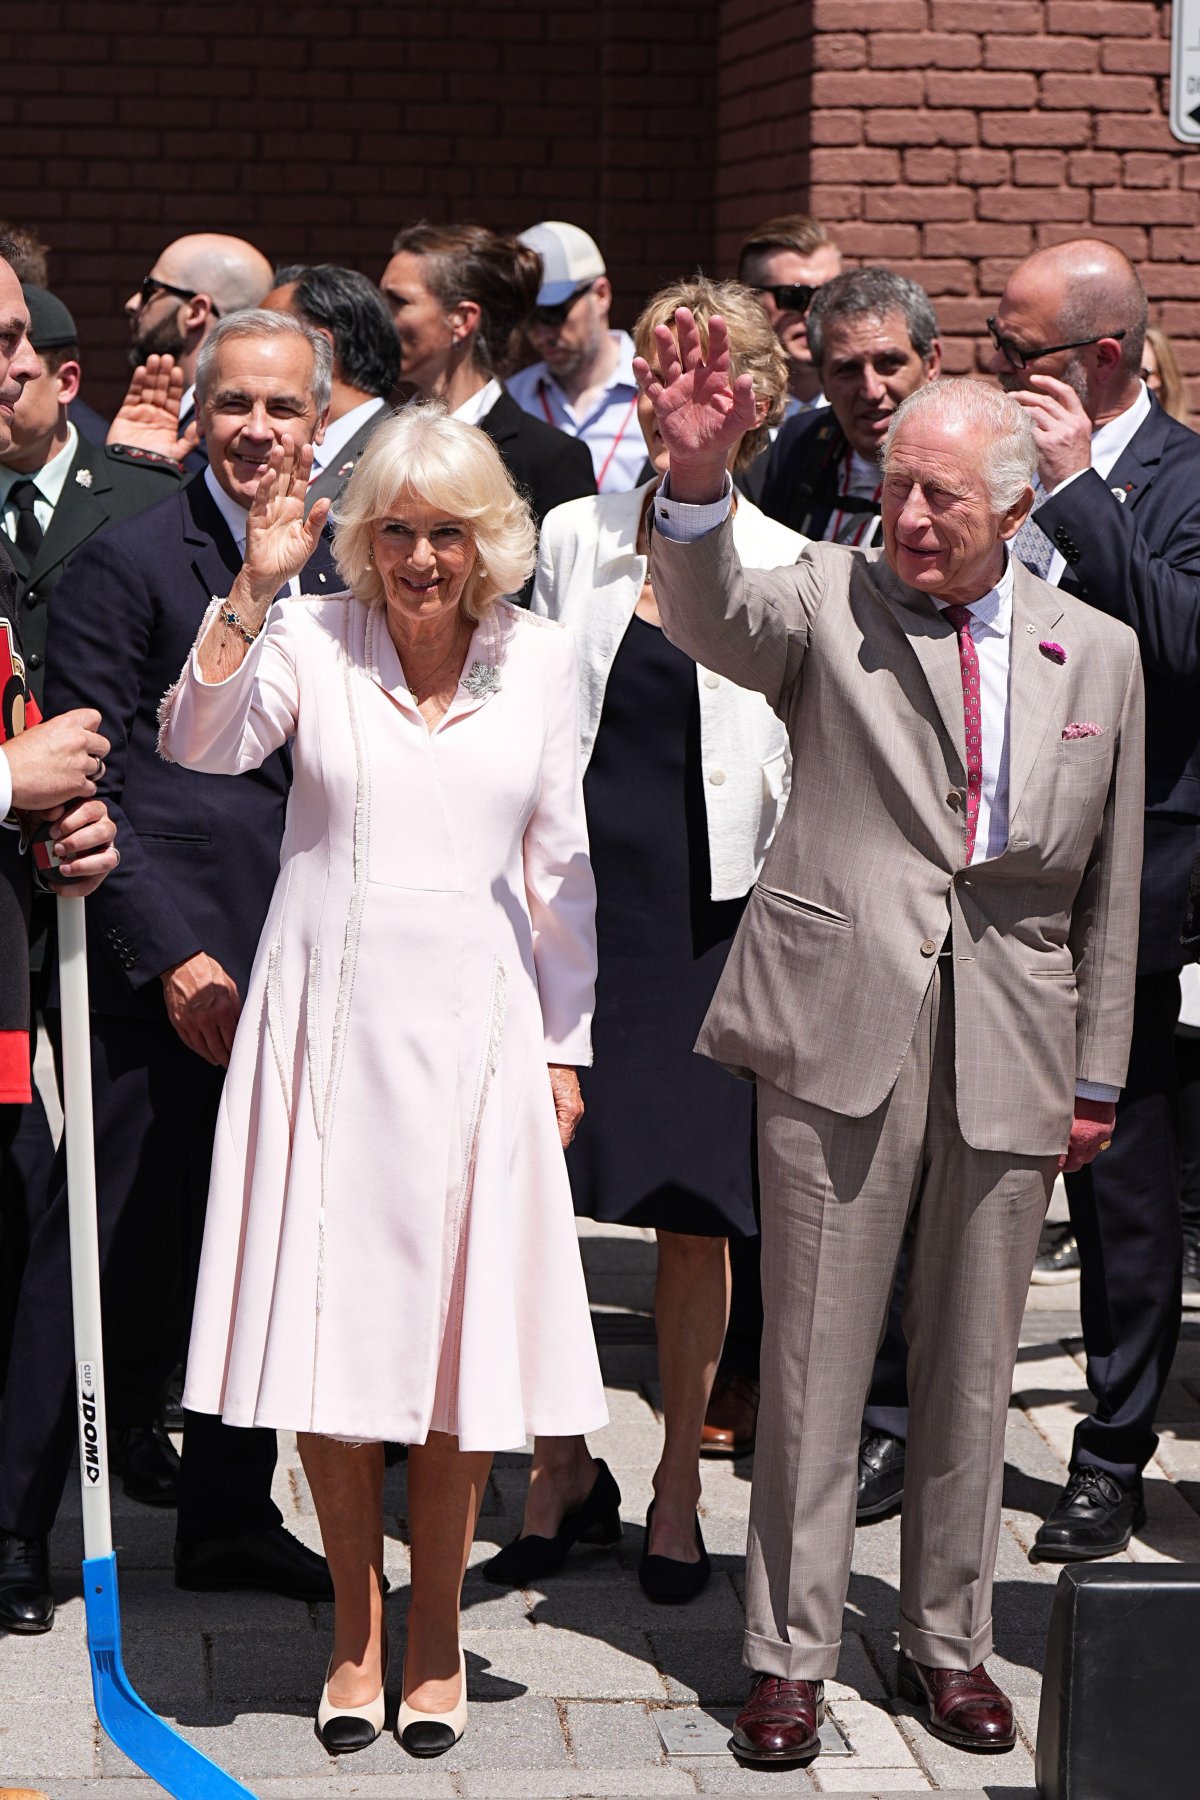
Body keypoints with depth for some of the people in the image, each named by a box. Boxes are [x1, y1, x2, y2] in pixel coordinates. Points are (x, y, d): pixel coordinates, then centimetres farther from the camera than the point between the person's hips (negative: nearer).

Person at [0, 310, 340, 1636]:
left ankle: (228, 1517, 25)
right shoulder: (128, 561, -7)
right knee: (107, 1258, 0)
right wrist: (172, 953, -14)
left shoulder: (337, 576, 11)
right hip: (165, 975, -6)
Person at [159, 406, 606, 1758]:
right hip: (328, 1023, -1)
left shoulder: (540, 658, 4)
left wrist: (567, 1046, 9)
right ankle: (355, 1629, 19)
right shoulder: (311, 641, -2)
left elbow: (559, 863, 9)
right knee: (331, 1330, 3)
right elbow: (199, 747, -19)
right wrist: (253, 588, -25)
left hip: (475, 1026, 1)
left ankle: (434, 1635, 20)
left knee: (459, 1328, 5)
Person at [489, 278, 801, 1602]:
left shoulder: (786, 572, -1)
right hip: (574, 895, 1)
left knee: (694, 1213, 6)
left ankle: (678, 1486, 21)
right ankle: (562, 1471, 18)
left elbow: (803, 771, 1)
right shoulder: (572, 538, 4)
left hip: (713, 913, -1)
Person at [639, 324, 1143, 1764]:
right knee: (813, 1360, 3)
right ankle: (790, 1653, 15)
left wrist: (1096, 1075, 12)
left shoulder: (1097, 653, 8)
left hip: (1010, 1051, 3)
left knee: (969, 1365, 12)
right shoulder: (831, 602, 1)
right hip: (842, 1031, -2)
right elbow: (718, 620, -21)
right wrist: (697, 480, -40)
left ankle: (947, 1640, 28)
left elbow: (1110, 887, 12)